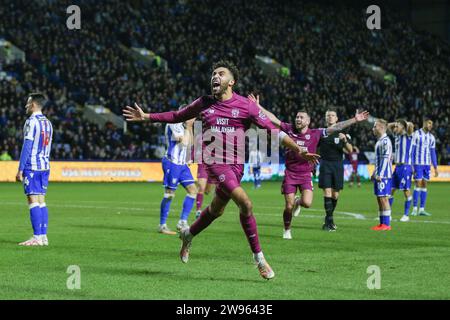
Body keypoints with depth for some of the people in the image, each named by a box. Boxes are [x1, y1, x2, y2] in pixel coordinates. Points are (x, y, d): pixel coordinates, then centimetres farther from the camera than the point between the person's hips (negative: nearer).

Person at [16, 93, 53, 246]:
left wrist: (20, 170, -12)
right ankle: (43, 236, 8)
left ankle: (37, 237, -11)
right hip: (45, 167, 8)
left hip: (32, 167, -8)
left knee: (33, 200, -8)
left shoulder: (31, 122, -11)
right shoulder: (47, 122, 14)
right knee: (41, 201, 9)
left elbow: (27, 147, -14)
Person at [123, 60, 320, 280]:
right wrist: (146, 117, 19)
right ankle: (258, 257, -11)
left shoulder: (245, 105, 0)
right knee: (245, 204, -21)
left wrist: (298, 150, -8)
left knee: (216, 210, 16)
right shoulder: (204, 103, 6)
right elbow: (177, 117, 22)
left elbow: (272, 130, -1)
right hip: (215, 161, -2)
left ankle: (188, 235, 47)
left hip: (236, 164, 2)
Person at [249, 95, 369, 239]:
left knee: (307, 203, -18)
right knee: (288, 207, -2)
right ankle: (287, 230, 23)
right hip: (290, 174, 0)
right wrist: (258, 106, -3)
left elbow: (336, 127, -4)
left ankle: (298, 202, 21)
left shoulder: (315, 134, -1)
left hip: (306, 174, 0)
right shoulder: (289, 129, 1)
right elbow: (273, 119, 1)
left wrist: (355, 120, -10)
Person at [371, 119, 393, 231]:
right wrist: (375, 173, 23)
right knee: (379, 199, 11)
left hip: (384, 175, -10)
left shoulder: (385, 141, -14)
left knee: (384, 198, -7)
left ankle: (386, 224, -5)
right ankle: (382, 223, 15)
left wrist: (380, 174, -22)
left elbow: (385, 159, -20)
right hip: (379, 175, 10)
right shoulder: (379, 141, 17)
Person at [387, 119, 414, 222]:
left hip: (405, 166, -8)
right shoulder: (397, 135, 15)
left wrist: (406, 123, -5)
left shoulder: (407, 135, -6)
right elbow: (389, 125, 28)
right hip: (397, 166, 8)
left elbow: (411, 126, -25)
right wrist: (397, 122, 15)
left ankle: (406, 215, 2)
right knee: (390, 189, 7)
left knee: (406, 190, -3)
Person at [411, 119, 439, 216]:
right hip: (418, 163, -5)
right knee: (418, 184, -9)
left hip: (427, 164, 5)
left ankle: (422, 209, 7)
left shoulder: (431, 137, 11)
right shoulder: (416, 134, -6)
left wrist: (435, 167, 12)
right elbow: (411, 150, -7)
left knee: (424, 185, 4)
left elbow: (433, 153, 16)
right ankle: (414, 209, -4)